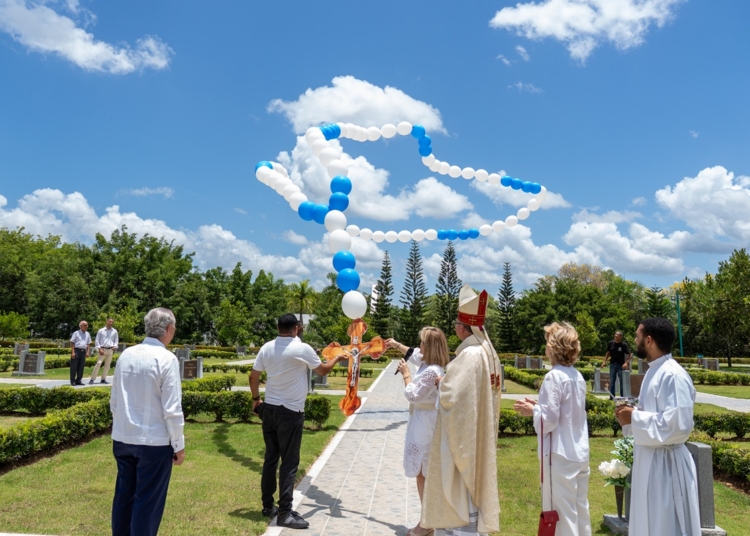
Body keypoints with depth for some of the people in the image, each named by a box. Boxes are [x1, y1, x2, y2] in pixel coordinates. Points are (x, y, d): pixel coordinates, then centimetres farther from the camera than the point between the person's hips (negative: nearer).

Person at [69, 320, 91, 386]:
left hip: (83, 351, 5)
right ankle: (73, 381, 3)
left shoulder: (87, 334, 14)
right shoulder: (76, 333, -1)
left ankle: (78, 380, 13)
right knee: (74, 366, -2)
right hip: (76, 350, -5)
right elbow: (72, 343, -4)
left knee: (81, 367, 6)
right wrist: (73, 352, -12)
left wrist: (87, 352, 8)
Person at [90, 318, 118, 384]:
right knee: (98, 363, -12)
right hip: (102, 349, -3)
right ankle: (92, 379, -10)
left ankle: (103, 379, 10)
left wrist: (114, 346, -3)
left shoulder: (114, 331, 10)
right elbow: (97, 341, 4)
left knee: (107, 365, 3)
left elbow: (116, 340, 16)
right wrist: (99, 349, -7)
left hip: (110, 350, 3)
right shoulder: (101, 331, 4)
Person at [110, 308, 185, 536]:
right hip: (153, 441, -6)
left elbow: (114, 401, 10)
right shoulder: (166, 359, -16)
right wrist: (179, 445, -7)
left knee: (124, 495, 19)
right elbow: (172, 410, -16)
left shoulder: (126, 355, 2)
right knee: (147, 501, 6)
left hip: (122, 438, 6)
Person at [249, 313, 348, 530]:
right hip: (290, 412, -6)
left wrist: (256, 399, 22)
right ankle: (285, 513, 0)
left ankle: (268, 506, 24)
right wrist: (338, 358, 20)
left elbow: (253, 376, 7)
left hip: (269, 409, 6)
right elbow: (322, 370, 2)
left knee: (270, 458, 15)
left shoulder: (267, 348, 2)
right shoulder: (302, 349, -13)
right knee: (289, 463, -1)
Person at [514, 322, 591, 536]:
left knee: (562, 512, 2)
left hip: (560, 455, -8)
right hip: (580, 453, 8)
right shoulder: (578, 376, 7)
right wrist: (539, 407, 12)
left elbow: (549, 420, -20)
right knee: (580, 509, 17)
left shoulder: (554, 376, -18)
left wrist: (533, 411, -2)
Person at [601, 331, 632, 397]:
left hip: (621, 365, -4)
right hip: (612, 364, 4)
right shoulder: (611, 343, 1)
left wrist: (626, 362, -22)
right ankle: (612, 397, 16)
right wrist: (604, 361, 5)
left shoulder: (624, 344, -9)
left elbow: (630, 355, -9)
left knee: (622, 382, 2)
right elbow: (608, 353, 14)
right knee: (611, 381, 8)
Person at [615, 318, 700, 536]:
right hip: (649, 460, 10)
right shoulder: (654, 371, 10)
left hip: (665, 464, -10)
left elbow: (678, 424, -27)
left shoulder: (673, 376, -20)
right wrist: (632, 415, 2)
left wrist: (634, 417, -19)